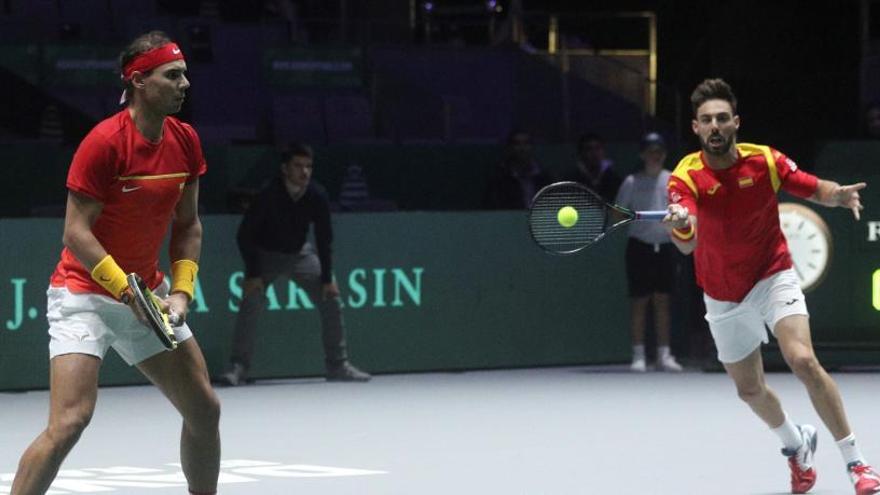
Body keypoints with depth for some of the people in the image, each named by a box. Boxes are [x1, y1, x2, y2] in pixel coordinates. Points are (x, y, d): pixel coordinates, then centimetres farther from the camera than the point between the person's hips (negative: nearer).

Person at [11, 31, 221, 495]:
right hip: (84, 293, -7)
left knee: (204, 409, 9)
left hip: (148, 296, 7)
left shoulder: (185, 141, 1)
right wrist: (129, 293, -23)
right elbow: (75, 233, -19)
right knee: (70, 421, -20)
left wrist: (180, 291, -3)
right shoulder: (105, 142, -19)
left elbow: (187, 225, 10)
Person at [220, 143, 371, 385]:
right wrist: (252, 274, -23)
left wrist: (327, 278, -7)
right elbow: (245, 235, -19)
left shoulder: (317, 196, -17)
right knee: (251, 302, -24)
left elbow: (324, 239, -5)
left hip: (300, 253, 4)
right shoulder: (269, 195, -26)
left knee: (331, 300, -2)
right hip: (266, 254, -4)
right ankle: (237, 367, -18)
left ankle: (338, 365, 9)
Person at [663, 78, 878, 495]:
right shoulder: (686, 176, -20)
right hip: (723, 298, 2)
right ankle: (797, 444, 46)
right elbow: (686, 244, -36)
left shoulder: (765, 161, -14)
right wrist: (680, 225, -61)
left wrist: (840, 194, -25)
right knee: (750, 390, 14)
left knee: (803, 359, -25)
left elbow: (816, 190, 0)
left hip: (773, 277, -2)